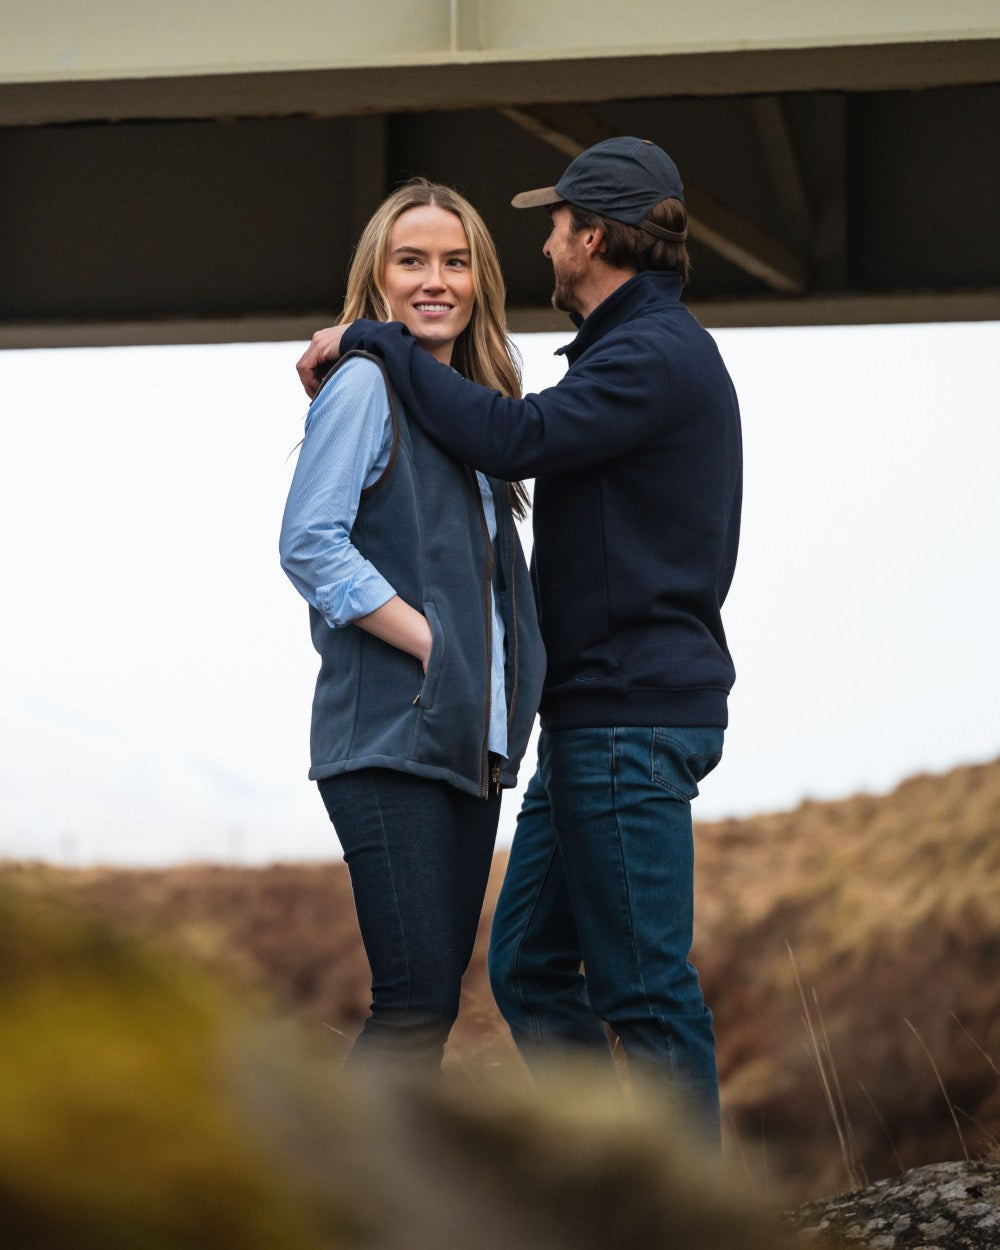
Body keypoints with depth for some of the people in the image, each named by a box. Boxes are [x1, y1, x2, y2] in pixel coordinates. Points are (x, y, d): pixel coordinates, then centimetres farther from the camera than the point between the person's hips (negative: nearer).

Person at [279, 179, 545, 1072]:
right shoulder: (366, 385, -4)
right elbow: (309, 547, -14)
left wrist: (496, 679, 6)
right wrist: (430, 645, -16)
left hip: (469, 743, 8)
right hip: (390, 735, -8)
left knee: (435, 1002, 9)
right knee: (415, 1007, -14)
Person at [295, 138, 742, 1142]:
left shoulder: (657, 355, -13)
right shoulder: (644, 350, 20)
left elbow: (515, 438, -24)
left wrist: (372, 342, -16)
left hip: (632, 719, -10)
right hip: (592, 719, 10)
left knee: (645, 984, -8)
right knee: (529, 964, 10)